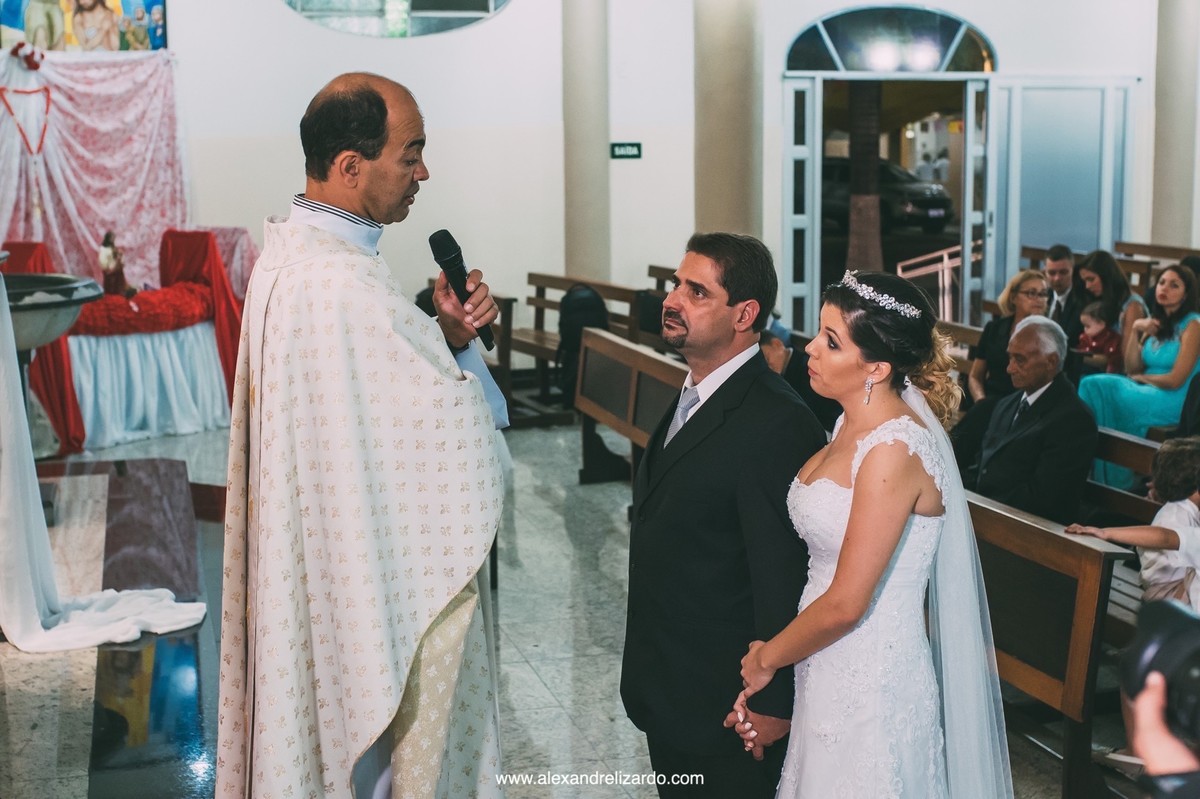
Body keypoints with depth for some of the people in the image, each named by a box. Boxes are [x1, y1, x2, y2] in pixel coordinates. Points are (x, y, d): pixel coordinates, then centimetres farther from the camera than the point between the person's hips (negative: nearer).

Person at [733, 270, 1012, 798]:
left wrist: (766, 659, -7)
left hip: (870, 689, -8)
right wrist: (772, 655, 2)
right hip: (830, 673, 8)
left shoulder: (894, 450, -24)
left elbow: (845, 604, -22)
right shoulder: (855, 425, 4)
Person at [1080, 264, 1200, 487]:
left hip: (1173, 402, -7)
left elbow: (1175, 380, -13)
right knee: (1092, 384, -19)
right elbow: (1131, 369, 8)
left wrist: (1141, 377, 1)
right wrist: (1135, 331, -1)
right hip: (1146, 393, 7)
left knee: (1104, 393, -25)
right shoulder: (1156, 323, 15)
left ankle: (1116, 483, -12)